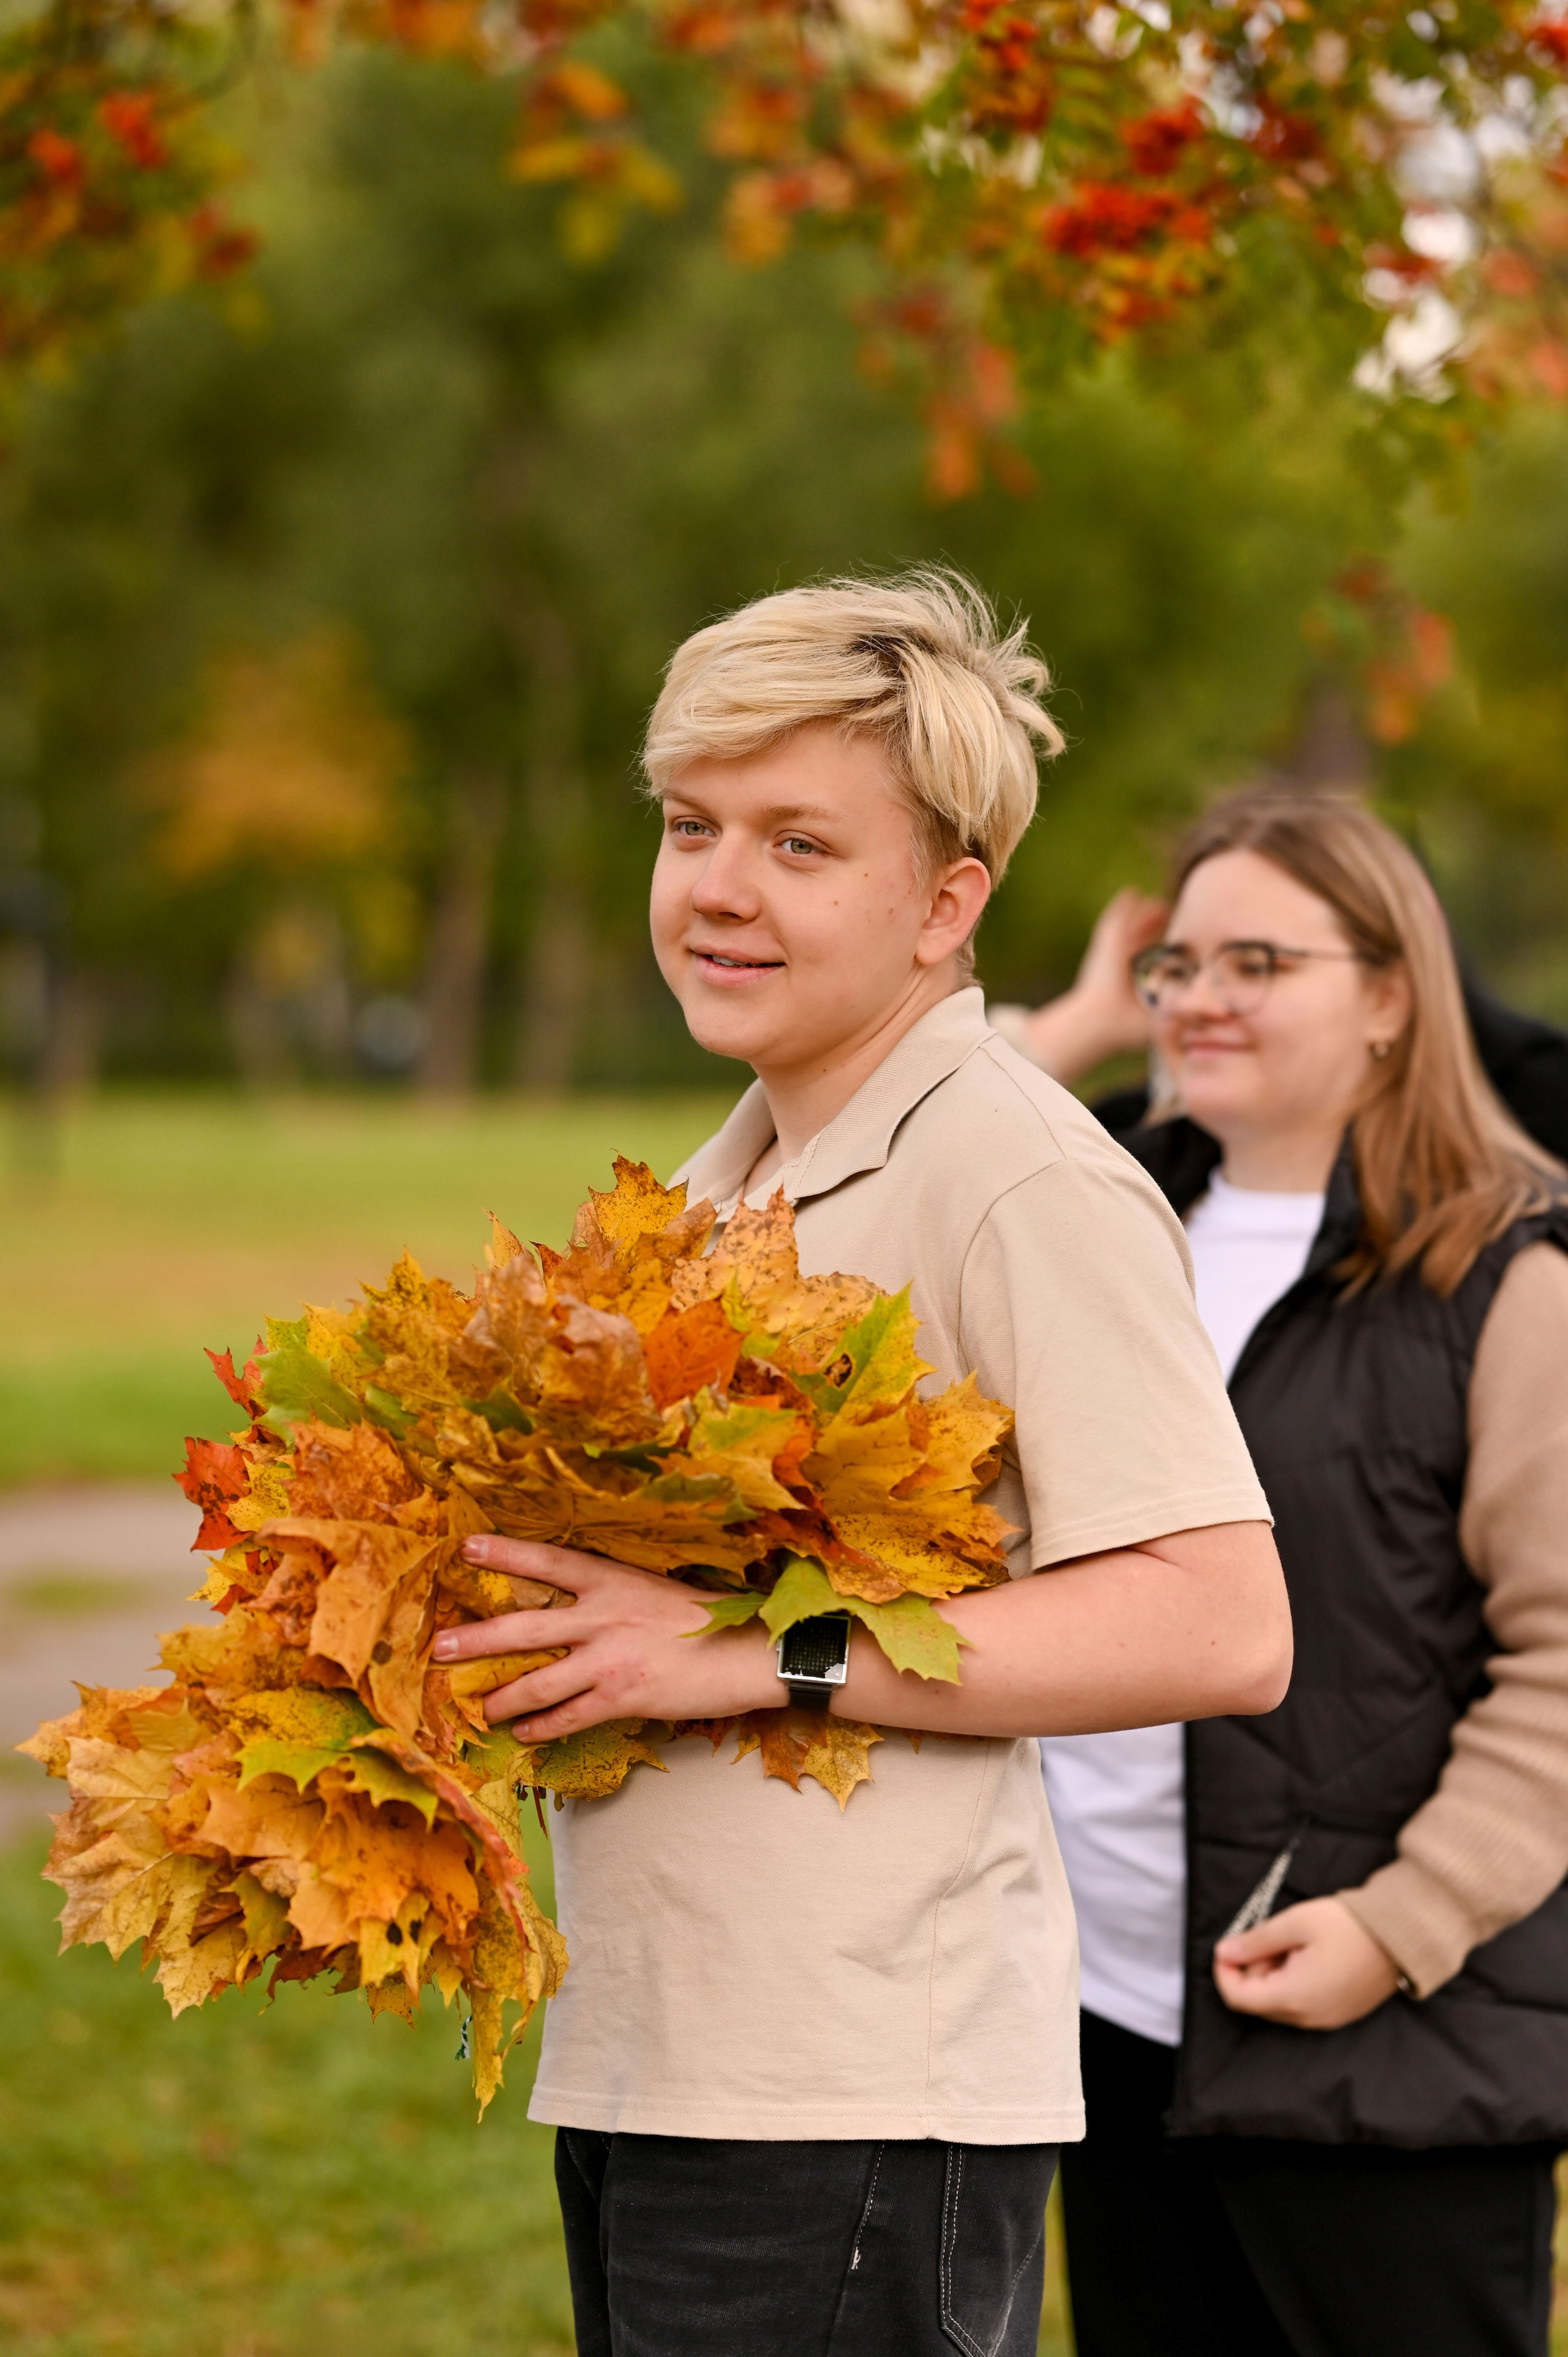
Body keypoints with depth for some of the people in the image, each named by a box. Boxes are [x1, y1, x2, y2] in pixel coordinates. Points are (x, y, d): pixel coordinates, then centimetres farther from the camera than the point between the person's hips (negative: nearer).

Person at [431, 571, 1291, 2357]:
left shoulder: (1028, 1181, -12)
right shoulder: (731, 1177, 17)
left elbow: (1221, 1629, -20)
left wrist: (759, 1652, -21)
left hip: (860, 2112, -9)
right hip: (642, 2072, 9)